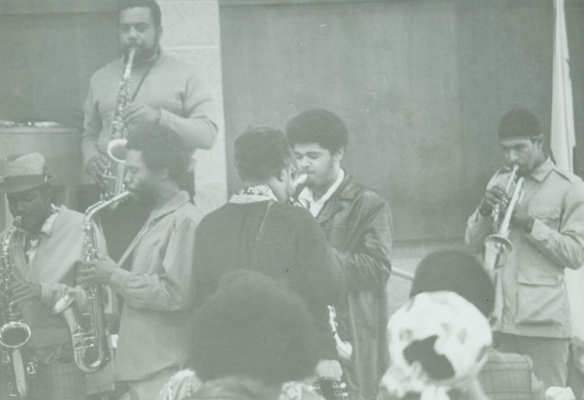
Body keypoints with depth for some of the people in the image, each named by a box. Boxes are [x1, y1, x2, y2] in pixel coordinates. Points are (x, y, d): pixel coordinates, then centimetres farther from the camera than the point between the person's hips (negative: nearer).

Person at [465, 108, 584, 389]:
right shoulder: (499, 182, 15)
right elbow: (473, 245, 15)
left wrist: (530, 223, -14)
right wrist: (485, 211, -5)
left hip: (543, 321, -4)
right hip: (498, 318, 4)